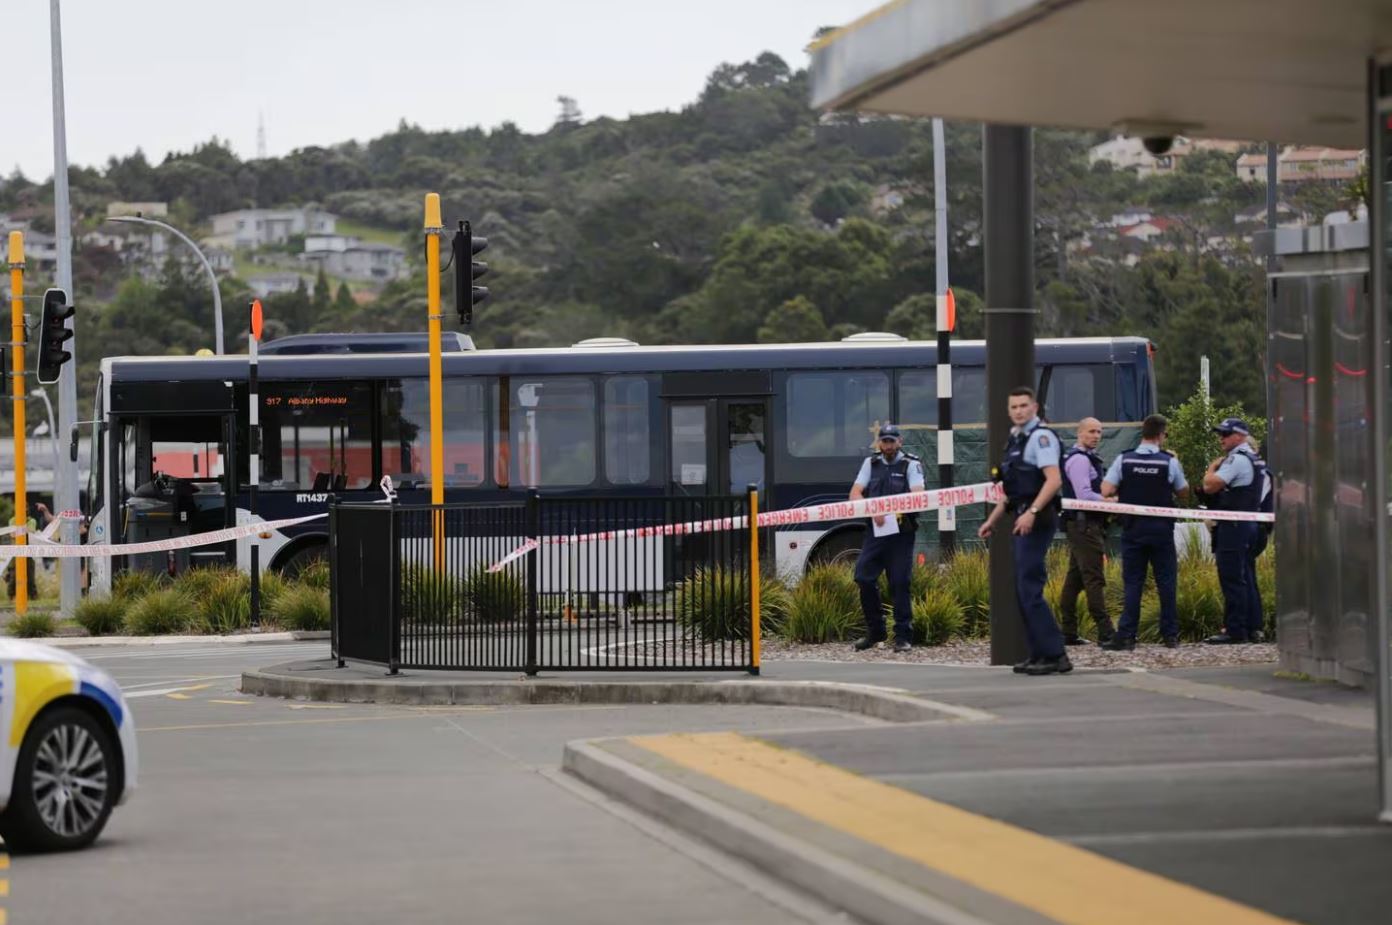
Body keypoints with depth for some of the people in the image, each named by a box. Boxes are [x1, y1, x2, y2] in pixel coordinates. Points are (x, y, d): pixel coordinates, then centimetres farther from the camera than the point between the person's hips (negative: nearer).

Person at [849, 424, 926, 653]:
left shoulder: (911, 465, 1)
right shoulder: (871, 464, 13)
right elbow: (855, 494, 4)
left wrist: (891, 509, -26)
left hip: (901, 532, -4)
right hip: (875, 530, 4)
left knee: (900, 583, -5)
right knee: (864, 577, -1)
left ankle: (903, 636, 1)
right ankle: (875, 632, 14)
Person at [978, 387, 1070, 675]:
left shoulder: (1041, 436, -10)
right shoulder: (1015, 440, 19)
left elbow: (1054, 480, -21)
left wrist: (1032, 513, -29)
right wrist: (992, 520, 25)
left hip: (1037, 520, -10)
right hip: (1022, 521, 10)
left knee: (1030, 589, -13)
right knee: (1023, 590, 11)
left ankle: (1055, 655, -13)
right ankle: (1038, 654, 16)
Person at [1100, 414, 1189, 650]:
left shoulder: (1123, 460, -4)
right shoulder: (1170, 462, -6)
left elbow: (1106, 491, -9)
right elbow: (1183, 492, 7)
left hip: (1132, 530, 1)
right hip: (1161, 531, -1)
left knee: (1132, 583, 4)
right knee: (1166, 582, 8)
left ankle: (1126, 636, -3)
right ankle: (1170, 635, 9)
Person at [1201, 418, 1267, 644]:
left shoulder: (1237, 460, -13)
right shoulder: (1254, 459, 18)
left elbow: (1210, 486, -18)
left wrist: (1212, 468, -1)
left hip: (1233, 526, -10)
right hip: (1250, 523, 10)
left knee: (1232, 579, -9)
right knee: (1247, 579, 12)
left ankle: (1234, 630, -10)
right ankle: (1253, 628, 13)